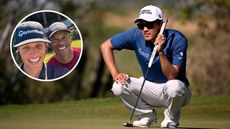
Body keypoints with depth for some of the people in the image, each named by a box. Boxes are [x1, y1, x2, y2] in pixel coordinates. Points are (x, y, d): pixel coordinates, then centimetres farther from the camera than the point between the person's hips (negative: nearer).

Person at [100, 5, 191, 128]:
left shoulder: (177, 39, -23)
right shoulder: (136, 35, -13)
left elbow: (171, 76, -29)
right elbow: (106, 46, -4)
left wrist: (161, 52, -42)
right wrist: (115, 73, -14)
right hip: (150, 89, 3)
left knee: (174, 86, -39)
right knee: (119, 86, -22)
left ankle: (171, 117, -4)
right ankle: (147, 115, 5)